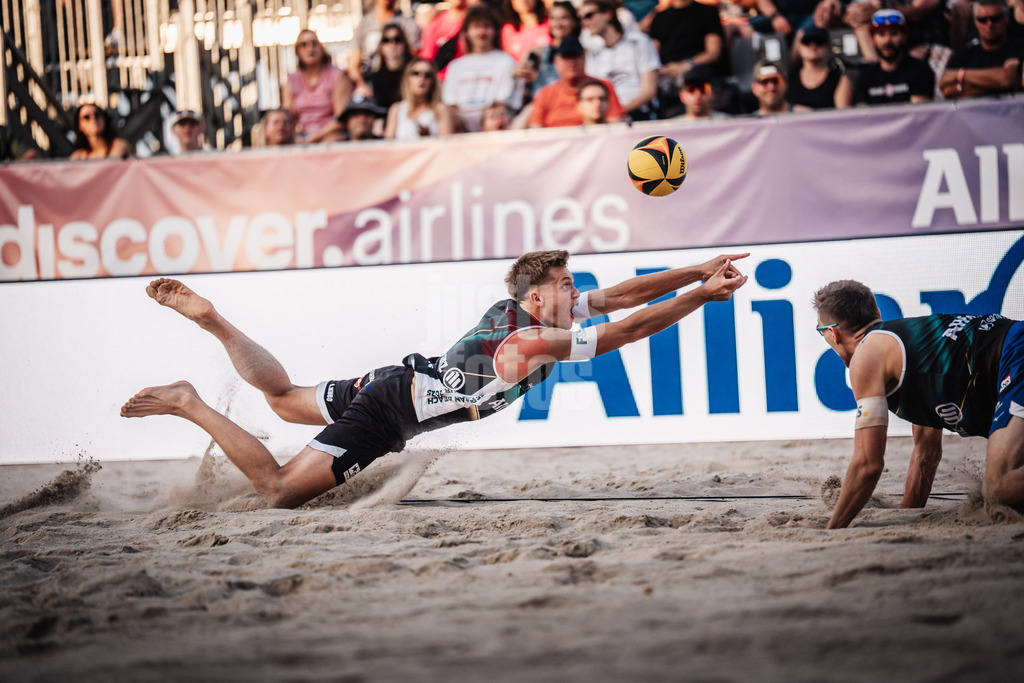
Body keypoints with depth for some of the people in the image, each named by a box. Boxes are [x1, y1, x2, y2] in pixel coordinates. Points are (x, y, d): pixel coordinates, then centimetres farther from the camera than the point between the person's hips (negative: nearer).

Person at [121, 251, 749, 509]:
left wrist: (699, 273, -4)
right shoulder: (531, 343, -26)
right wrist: (700, 297, -26)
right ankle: (190, 405, -7)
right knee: (280, 489, -11)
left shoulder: (527, 310, -1)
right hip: (386, 418, -9)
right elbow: (625, 331, -29)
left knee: (282, 395, 27)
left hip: (400, 381, 9)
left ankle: (208, 317, 23)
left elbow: (619, 295, 3)